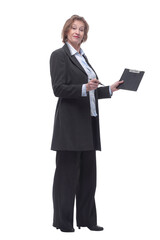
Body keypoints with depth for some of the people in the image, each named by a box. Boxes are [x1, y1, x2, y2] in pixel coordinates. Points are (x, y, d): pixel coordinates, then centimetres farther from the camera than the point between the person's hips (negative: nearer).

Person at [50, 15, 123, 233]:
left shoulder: (83, 57, 20)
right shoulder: (59, 55, -5)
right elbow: (58, 88, -15)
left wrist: (110, 89, 12)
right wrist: (84, 88, -26)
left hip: (88, 122, 8)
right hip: (70, 123, -8)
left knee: (88, 172, 9)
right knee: (67, 172, -2)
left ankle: (86, 219, 17)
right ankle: (63, 221, 6)